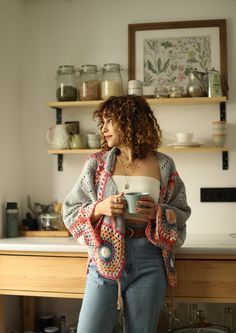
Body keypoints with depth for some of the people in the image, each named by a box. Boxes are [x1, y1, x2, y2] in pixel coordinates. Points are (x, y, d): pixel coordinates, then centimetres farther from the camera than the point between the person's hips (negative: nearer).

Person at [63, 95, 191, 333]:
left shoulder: (163, 165, 4)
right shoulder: (97, 163, 6)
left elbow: (181, 214, 7)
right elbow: (71, 211, 7)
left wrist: (157, 213, -13)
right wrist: (99, 208, -12)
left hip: (149, 260, 0)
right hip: (105, 257, 1)